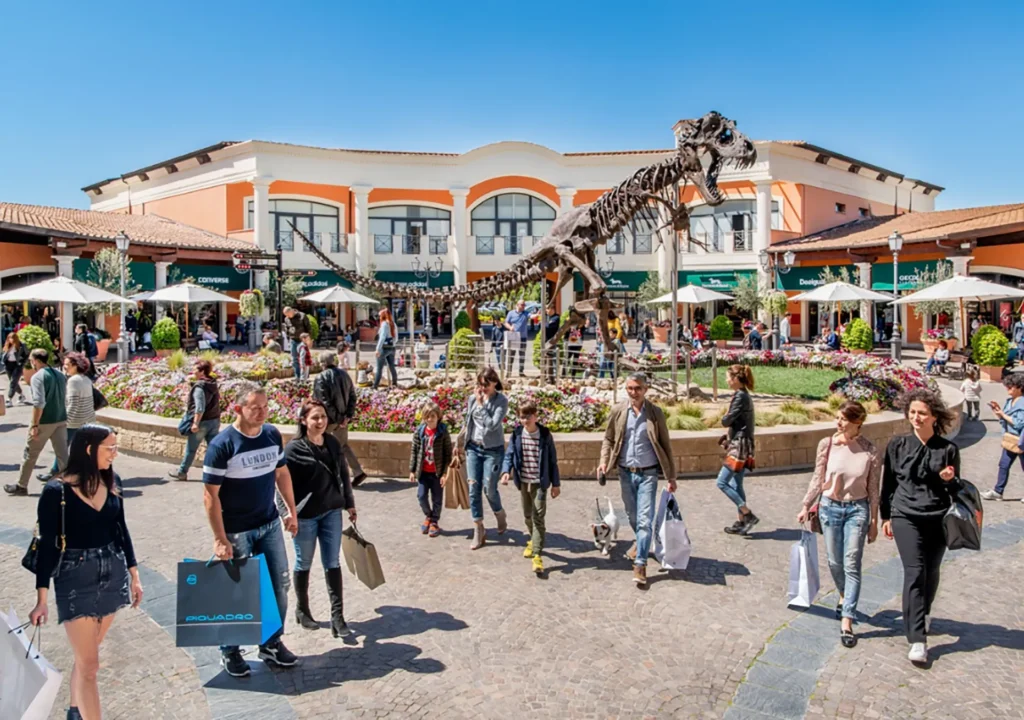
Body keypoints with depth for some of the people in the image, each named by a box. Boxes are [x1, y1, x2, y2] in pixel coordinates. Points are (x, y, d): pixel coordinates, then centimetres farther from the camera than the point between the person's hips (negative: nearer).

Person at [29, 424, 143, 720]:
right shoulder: (57, 491, -15)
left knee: (87, 655, 19)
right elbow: (47, 544, -11)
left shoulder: (111, 481, 0)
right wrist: (42, 599, -11)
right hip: (75, 580, -5)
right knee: (89, 664, -1)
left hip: (113, 574, 5)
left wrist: (134, 574, 12)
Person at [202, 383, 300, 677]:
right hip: (237, 532, -5)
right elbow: (210, 495, -17)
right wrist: (220, 539, -17)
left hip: (270, 525, 5)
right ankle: (229, 651, 29)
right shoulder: (222, 445, -19)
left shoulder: (272, 434, -3)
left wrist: (292, 511, 11)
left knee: (279, 586, 11)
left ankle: (272, 643, 30)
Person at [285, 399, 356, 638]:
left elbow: (343, 474, 10)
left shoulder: (333, 443, 2)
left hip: (332, 511, 4)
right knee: (304, 564, 13)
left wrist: (349, 503, 13)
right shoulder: (294, 448, -13)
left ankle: (337, 616, 11)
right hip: (305, 515, -4)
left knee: (333, 563, 6)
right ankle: (302, 610, 33)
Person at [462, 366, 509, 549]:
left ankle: (500, 516, 31)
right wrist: (460, 443, 16)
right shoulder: (472, 398, 1)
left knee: (489, 489, 0)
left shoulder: (501, 400, -11)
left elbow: (492, 425, -22)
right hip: (473, 448, 4)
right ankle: (478, 530, 12)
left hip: (493, 450, -4)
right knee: (474, 489, 2)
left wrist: (481, 404, -19)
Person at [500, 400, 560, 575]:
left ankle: (537, 555, -9)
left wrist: (556, 483, 0)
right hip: (523, 482, 4)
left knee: (538, 517, -8)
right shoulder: (517, 434, -2)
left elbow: (552, 460, -2)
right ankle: (533, 540, 42)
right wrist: (505, 471, -19)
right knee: (528, 515, 18)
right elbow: (509, 455, 1)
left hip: (540, 482, -3)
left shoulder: (545, 435, -9)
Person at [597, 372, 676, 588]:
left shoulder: (655, 413, -6)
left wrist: (671, 476, -1)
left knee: (645, 519, -7)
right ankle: (641, 542, 46)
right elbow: (609, 439, 7)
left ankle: (640, 564, 2)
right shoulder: (618, 411, -2)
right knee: (632, 516, 18)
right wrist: (604, 461, -9)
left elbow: (665, 445, -1)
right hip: (625, 473, 3)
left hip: (648, 474, -3)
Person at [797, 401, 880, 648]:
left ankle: (847, 622, -1)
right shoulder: (827, 445, -6)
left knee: (852, 565, -4)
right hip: (829, 507, 2)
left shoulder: (870, 452, -10)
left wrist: (874, 521, 3)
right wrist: (806, 507, 5)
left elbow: (873, 490, -1)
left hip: (857, 509, -2)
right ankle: (844, 596, 42)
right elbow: (818, 478, 3)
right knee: (835, 562, 13)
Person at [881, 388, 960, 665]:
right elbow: (888, 481, 7)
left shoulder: (948, 449, -2)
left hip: (938, 519, 1)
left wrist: (949, 480, -16)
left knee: (931, 572, 14)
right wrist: (886, 515, 10)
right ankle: (917, 640, -9)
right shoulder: (898, 445, -2)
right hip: (906, 517, -1)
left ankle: (924, 613, 44)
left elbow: (956, 489, 8)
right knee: (914, 573, -10)